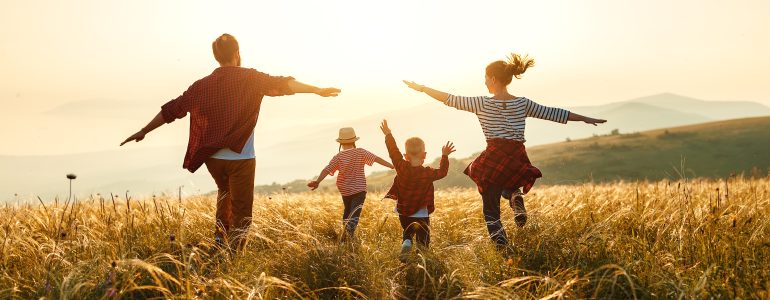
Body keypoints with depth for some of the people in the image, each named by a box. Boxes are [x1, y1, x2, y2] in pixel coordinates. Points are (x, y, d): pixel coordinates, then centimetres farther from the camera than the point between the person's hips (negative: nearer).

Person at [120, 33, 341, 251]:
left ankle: (220, 233, 21)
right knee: (241, 213, 4)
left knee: (225, 191, 33)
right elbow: (282, 85, -16)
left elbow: (172, 109, 8)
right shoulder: (250, 78, -5)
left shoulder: (202, 85, 5)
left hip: (213, 158, 4)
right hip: (240, 158, -4)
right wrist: (316, 90, -16)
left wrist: (144, 131, 16)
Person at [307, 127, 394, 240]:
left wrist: (317, 181, -26)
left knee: (347, 210, 25)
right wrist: (392, 166, -8)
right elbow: (376, 159, -10)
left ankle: (346, 233, 29)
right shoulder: (361, 152, -6)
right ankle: (349, 232, -29)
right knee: (354, 214, -8)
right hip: (359, 189, -3)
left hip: (345, 190, 3)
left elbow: (327, 169, -17)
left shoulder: (338, 157, -6)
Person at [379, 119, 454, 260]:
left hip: (403, 213, 2)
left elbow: (394, 152, -1)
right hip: (422, 215, -2)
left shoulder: (402, 168, -13)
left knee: (408, 232, 23)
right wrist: (445, 156, 13)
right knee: (423, 240, 9)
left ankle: (406, 243, -7)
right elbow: (442, 171, 3)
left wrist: (388, 135, 9)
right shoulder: (428, 173, -14)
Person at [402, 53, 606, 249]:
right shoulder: (523, 104, 7)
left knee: (491, 209, 8)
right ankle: (516, 199, 1)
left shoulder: (482, 103, -1)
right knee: (509, 186, 36)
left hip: (493, 159, -3)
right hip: (518, 160, 3)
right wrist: (585, 119, 22)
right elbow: (552, 113, 12)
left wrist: (422, 88, 11)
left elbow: (451, 100, 1)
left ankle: (502, 249, -9)